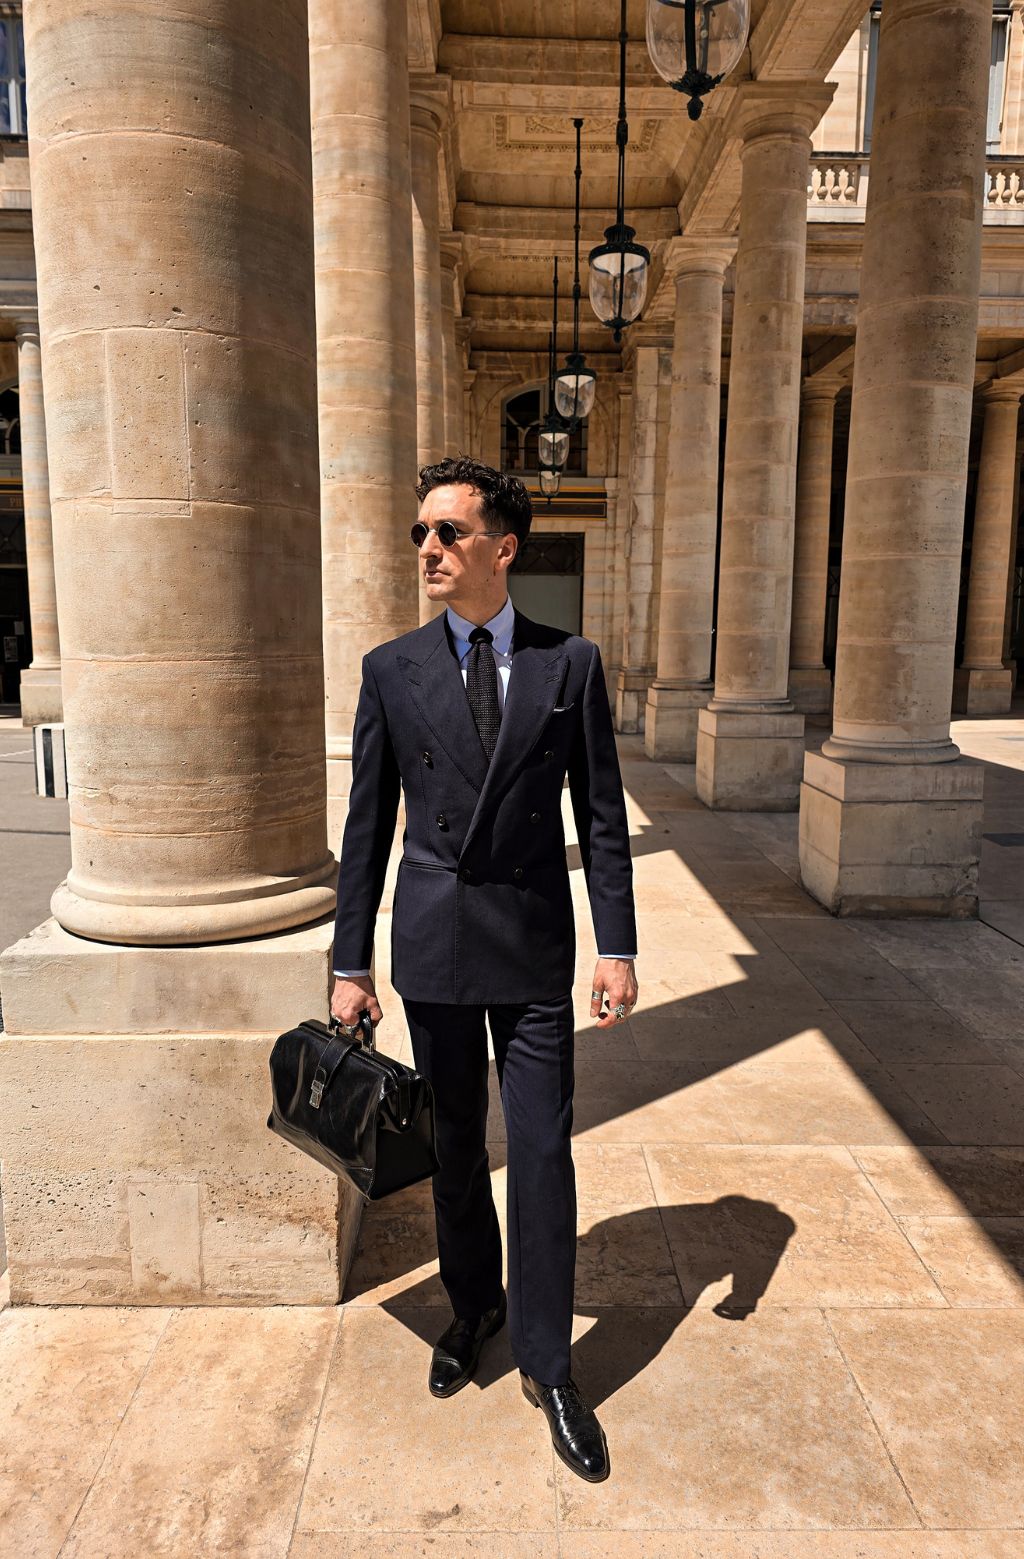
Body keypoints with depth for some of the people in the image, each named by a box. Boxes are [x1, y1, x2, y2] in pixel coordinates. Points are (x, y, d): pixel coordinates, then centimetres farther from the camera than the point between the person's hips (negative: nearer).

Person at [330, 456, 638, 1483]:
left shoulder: (570, 663, -2)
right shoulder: (391, 670, 0)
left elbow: (601, 816, 0)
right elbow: (367, 827, 2)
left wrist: (617, 947, -5)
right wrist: (350, 963, 2)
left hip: (534, 946, -1)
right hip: (431, 946, 1)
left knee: (542, 1154, 5)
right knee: (454, 1147, 16)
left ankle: (546, 1363, 25)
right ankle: (472, 1304, 42)